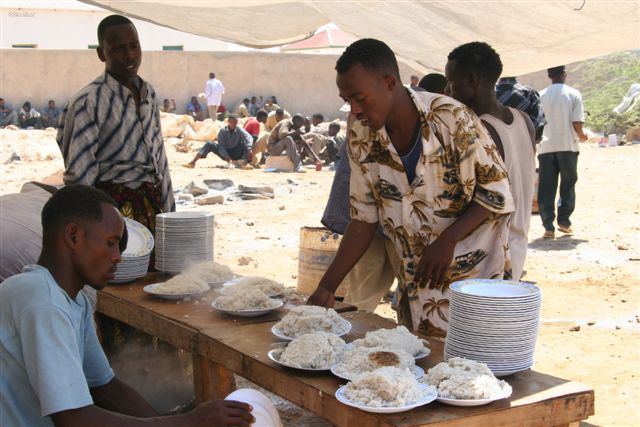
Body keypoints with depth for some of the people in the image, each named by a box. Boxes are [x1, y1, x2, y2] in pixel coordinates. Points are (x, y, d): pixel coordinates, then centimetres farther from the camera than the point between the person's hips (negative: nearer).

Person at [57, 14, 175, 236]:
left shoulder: (148, 93, 11)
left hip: (152, 205, 7)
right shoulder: (87, 102, -11)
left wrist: (168, 214, 15)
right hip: (114, 206, -6)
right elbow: (79, 175, -11)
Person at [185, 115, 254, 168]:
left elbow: (249, 138, -29)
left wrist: (249, 150, -48)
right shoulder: (223, 131, -10)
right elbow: (221, 146, -16)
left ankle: (247, 162, -37)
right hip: (225, 153, 0)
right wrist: (226, 157, -31)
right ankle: (193, 162, -31)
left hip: (236, 154, 0)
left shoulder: (240, 130, -13)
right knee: (209, 144, -22)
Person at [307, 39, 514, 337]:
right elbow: (364, 220, 3)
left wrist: (447, 239, -24)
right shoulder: (362, 136, -3)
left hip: (473, 277, -4)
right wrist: (327, 286, -4)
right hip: (413, 285, 5)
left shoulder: (452, 119, -18)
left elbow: (496, 193, -11)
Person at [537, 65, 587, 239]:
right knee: (568, 185, 13)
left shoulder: (541, 95, 5)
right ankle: (564, 221, 10)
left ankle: (548, 226, -1)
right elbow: (577, 123, -8)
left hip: (546, 147, 2)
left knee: (546, 188, 3)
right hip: (568, 146, -1)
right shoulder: (573, 94, -2)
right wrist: (582, 136, 12)